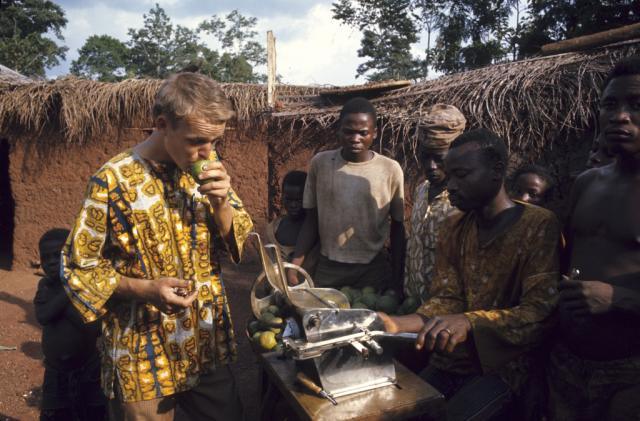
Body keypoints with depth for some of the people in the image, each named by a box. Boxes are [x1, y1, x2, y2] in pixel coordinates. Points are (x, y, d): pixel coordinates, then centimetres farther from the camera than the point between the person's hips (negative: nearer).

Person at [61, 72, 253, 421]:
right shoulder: (113, 182, -17)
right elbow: (78, 267, -10)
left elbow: (240, 238, 3)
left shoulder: (206, 166, -2)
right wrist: (145, 289, -25)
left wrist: (221, 203, -17)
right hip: (144, 357, -4)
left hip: (210, 345, 5)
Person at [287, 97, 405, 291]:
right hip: (327, 268, 1)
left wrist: (397, 280, 3)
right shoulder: (320, 163, -5)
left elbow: (397, 228, 2)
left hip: (373, 270, -1)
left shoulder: (391, 170, -7)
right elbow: (311, 221, 3)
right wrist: (294, 265, -4)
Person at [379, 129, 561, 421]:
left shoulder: (539, 226, -12)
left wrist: (469, 322, -36)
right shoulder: (453, 228, 6)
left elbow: (541, 312, -20)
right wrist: (396, 324, -18)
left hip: (503, 366, -5)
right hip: (451, 361, 5)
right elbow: (445, 300, 1)